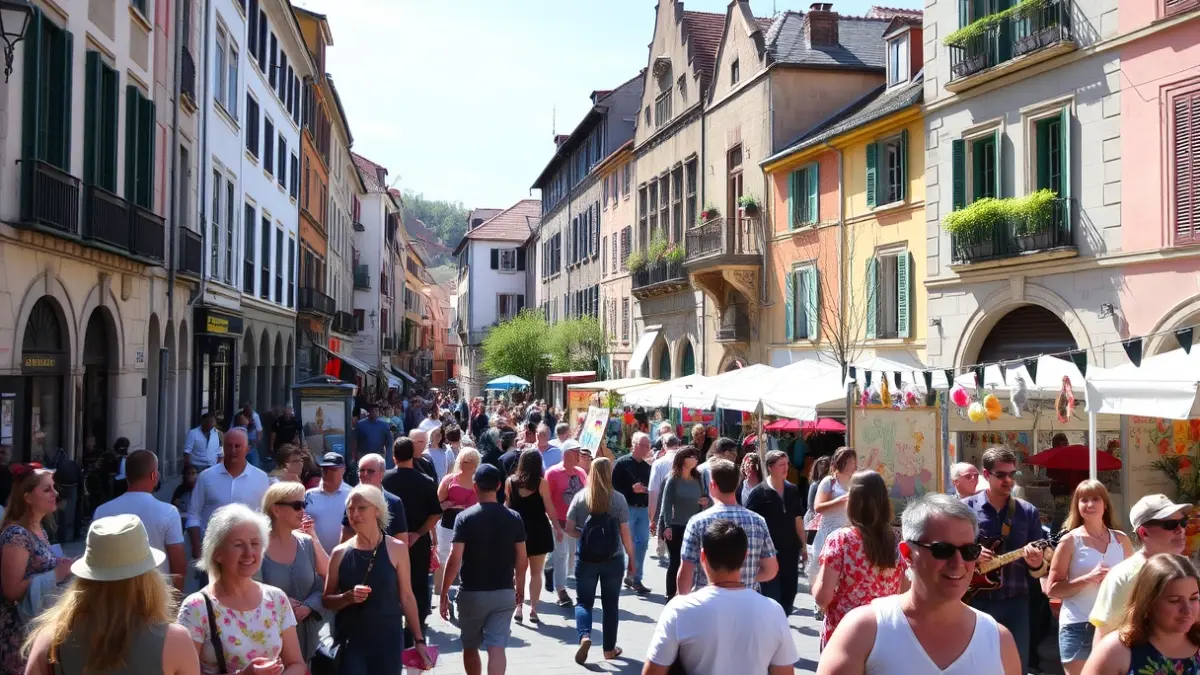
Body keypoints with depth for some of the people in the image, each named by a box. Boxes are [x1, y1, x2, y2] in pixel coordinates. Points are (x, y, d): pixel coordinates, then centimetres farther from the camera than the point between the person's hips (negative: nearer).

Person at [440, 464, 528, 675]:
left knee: (470, 647, 18)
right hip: (504, 593, 1)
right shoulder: (514, 518, -1)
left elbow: (455, 559, -13)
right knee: (497, 648, -1)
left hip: (472, 593, -1)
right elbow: (522, 559, 2)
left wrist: (444, 594, -5)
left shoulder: (465, 517, -9)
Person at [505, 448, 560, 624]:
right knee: (536, 573, 7)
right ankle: (533, 609, 5)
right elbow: (549, 508, -9)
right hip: (538, 531, -2)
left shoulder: (511, 481, -3)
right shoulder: (541, 483, -11)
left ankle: (518, 607, 10)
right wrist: (557, 528, 1)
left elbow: (507, 505, 4)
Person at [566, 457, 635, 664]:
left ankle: (584, 636, -14)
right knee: (610, 604, 13)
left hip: (586, 559, 0)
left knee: (584, 602, 11)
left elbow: (569, 529, -2)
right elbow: (625, 533, -4)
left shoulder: (580, 497, -3)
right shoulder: (618, 498, -7)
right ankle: (609, 648, 21)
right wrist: (631, 559, 6)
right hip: (613, 559, 0)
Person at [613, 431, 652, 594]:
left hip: (643, 509, 6)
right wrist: (632, 489, -19)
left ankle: (636, 578, 15)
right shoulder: (622, 463, -6)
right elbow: (614, 485, -12)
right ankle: (631, 577, 11)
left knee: (643, 544, 6)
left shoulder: (647, 467, 13)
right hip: (627, 508, -6)